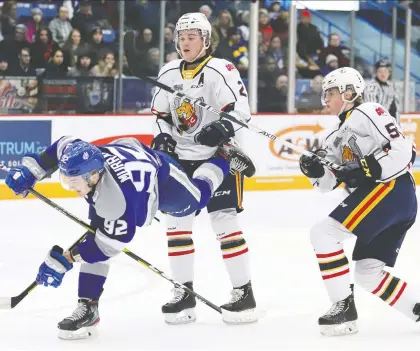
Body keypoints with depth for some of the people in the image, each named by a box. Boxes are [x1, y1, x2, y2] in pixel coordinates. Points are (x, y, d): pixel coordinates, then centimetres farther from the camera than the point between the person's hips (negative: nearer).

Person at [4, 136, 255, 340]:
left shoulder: (120, 196, -49)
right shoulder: (80, 158, -34)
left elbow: (110, 243, -41)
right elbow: (59, 148, -9)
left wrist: (67, 259, -44)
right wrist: (29, 171, -12)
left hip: (161, 177, -5)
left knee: (195, 199, 26)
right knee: (94, 236, -9)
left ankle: (224, 158, 50)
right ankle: (88, 307, -3)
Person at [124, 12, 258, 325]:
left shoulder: (221, 71, -13)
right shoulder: (168, 73, 7)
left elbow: (241, 110, -20)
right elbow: (161, 114, 17)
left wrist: (222, 128, -38)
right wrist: (162, 137, -2)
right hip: (181, 159, 6)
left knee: (225, 224, -9)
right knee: (176, 223, 3)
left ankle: (244, 293, -3)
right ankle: (185, 293, 11)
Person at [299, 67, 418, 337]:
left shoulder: (367, 114, -4)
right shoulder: (338, 135, 25)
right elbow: (327, 183, 19)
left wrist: (363, 170, -19)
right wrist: (315, 170, -2)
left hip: (392, 190, -10)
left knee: (324, 233, -12)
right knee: (368, 273, 11)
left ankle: (344, 308, -12)